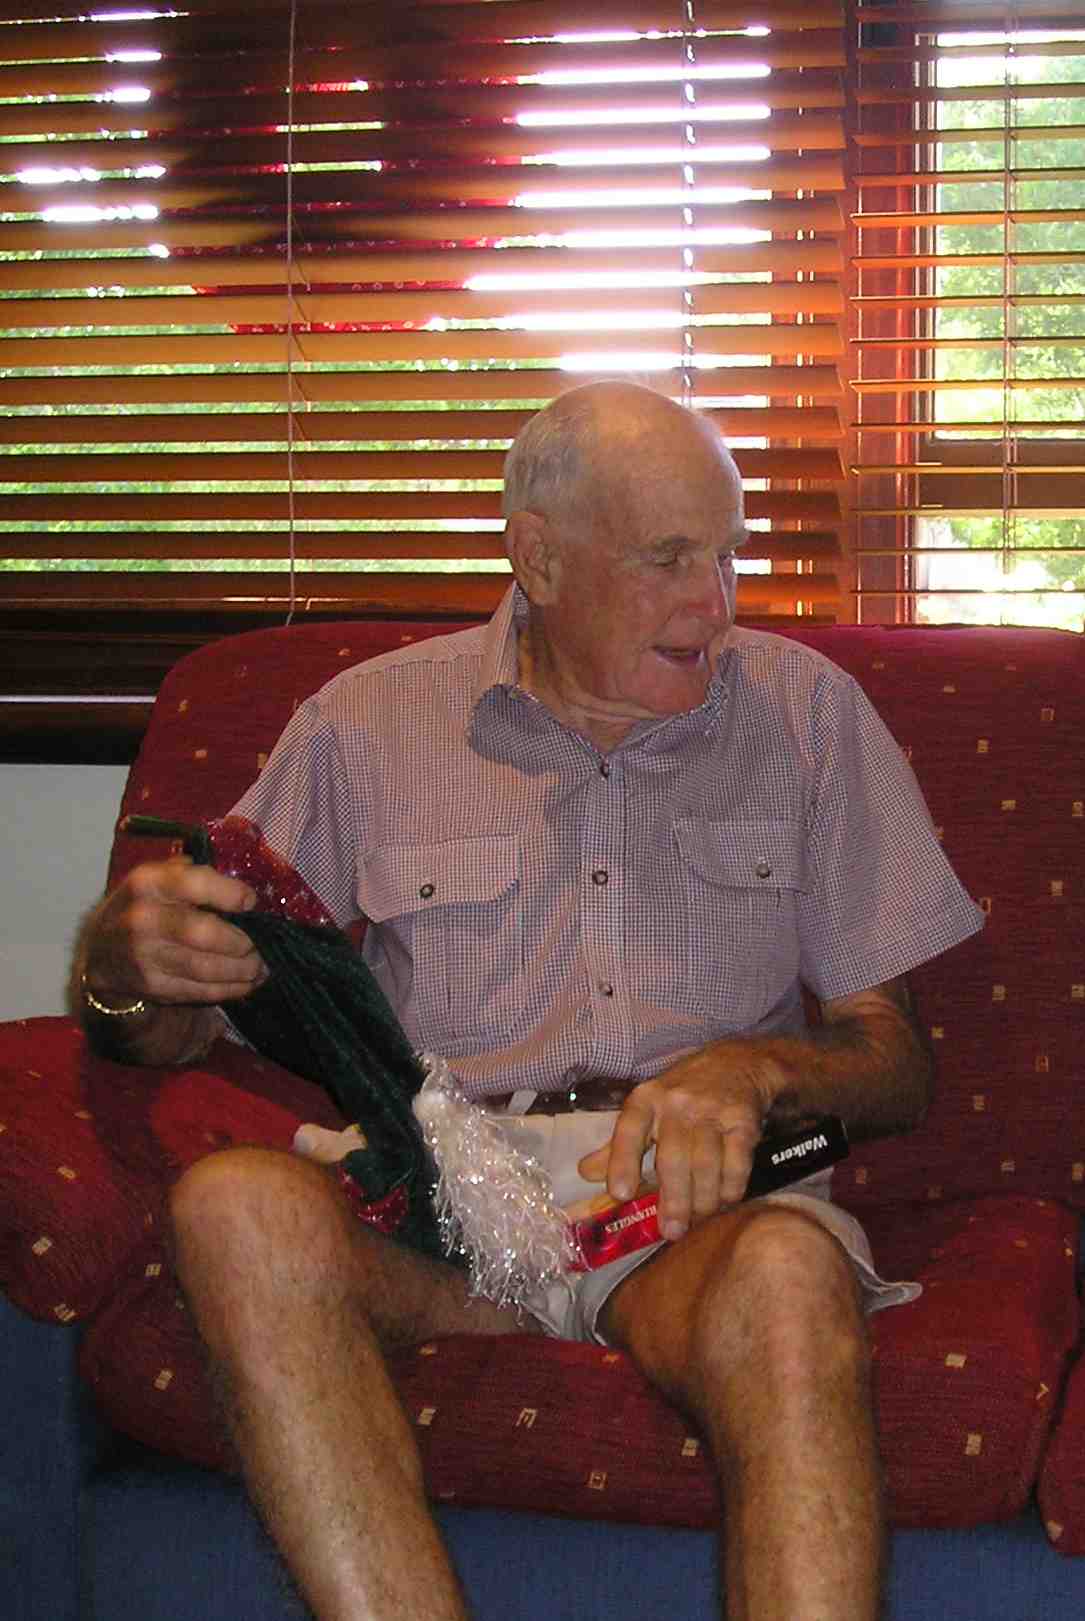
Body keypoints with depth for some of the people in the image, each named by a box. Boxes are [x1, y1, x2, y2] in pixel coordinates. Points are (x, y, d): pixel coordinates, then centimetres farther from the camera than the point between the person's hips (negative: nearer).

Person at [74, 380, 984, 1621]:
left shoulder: (805, 708, 13)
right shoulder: (365, 723, 12)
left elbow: (896, 1069, 13)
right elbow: (166, 1037, 12)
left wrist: (755, 1067, -10)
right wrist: (124, 962, -13)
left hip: (701, 1202, 0)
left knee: (787, 1270, -37)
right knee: (239, 1204, -33)